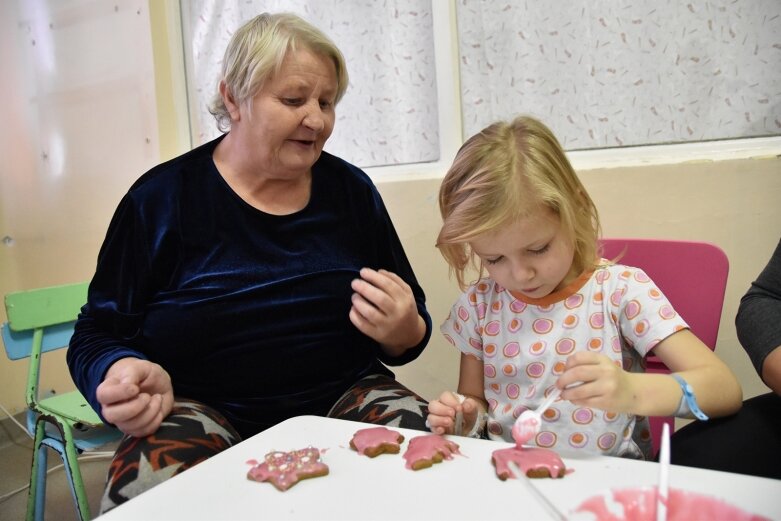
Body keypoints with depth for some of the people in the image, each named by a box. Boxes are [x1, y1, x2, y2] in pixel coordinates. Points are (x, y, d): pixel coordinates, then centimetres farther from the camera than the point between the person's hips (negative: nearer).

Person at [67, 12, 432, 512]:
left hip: (345, 396, 2)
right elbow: (98, 335, 2)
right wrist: (128, 377, -21)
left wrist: (403, 332, -14)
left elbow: (412, 328, 10)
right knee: (147, 491, -31)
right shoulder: (163, 198, -2)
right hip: (206, 409, -1)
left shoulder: (353, 190, 5)